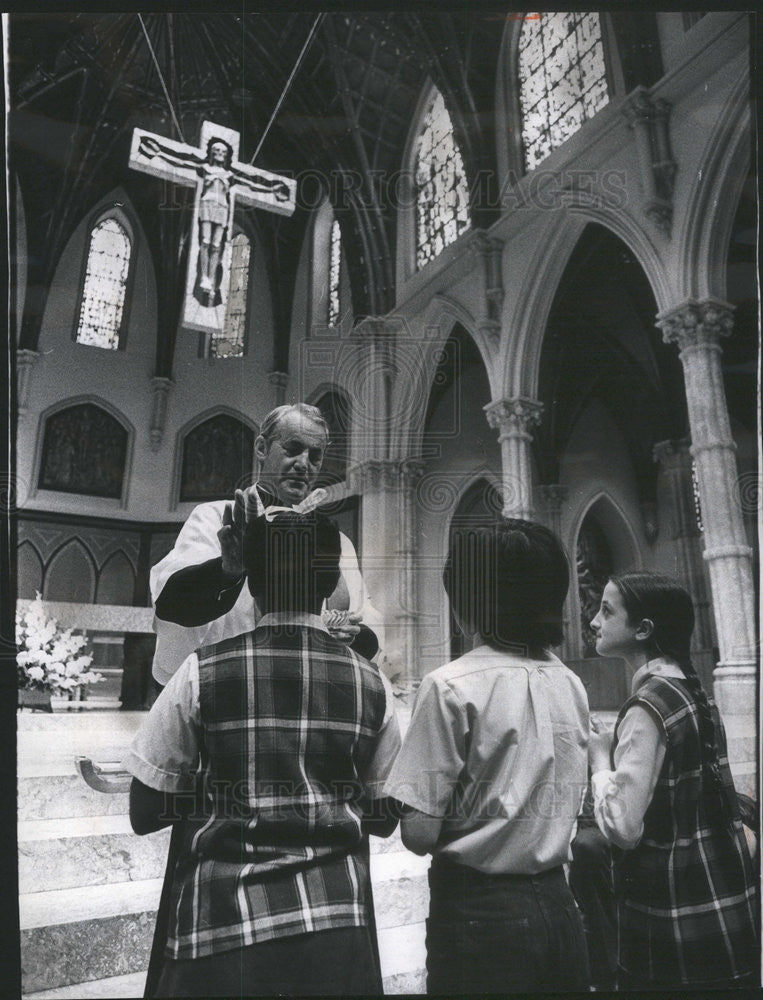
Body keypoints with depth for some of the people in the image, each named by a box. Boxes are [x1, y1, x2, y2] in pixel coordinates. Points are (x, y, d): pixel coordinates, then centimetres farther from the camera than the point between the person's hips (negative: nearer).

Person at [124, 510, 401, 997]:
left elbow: (145, 812, -3)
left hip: (222, 921, -1)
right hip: (337, 922, 2)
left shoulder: (202, 673, -10)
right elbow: (384, 818, 5)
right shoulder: (370, 682, -5)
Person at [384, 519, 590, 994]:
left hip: (480, 908, -5)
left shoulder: (453, 686, -18)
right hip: (558, 905, 6)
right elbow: (566, 806, 11)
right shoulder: (571, 684, 2)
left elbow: (419, 833, -17)